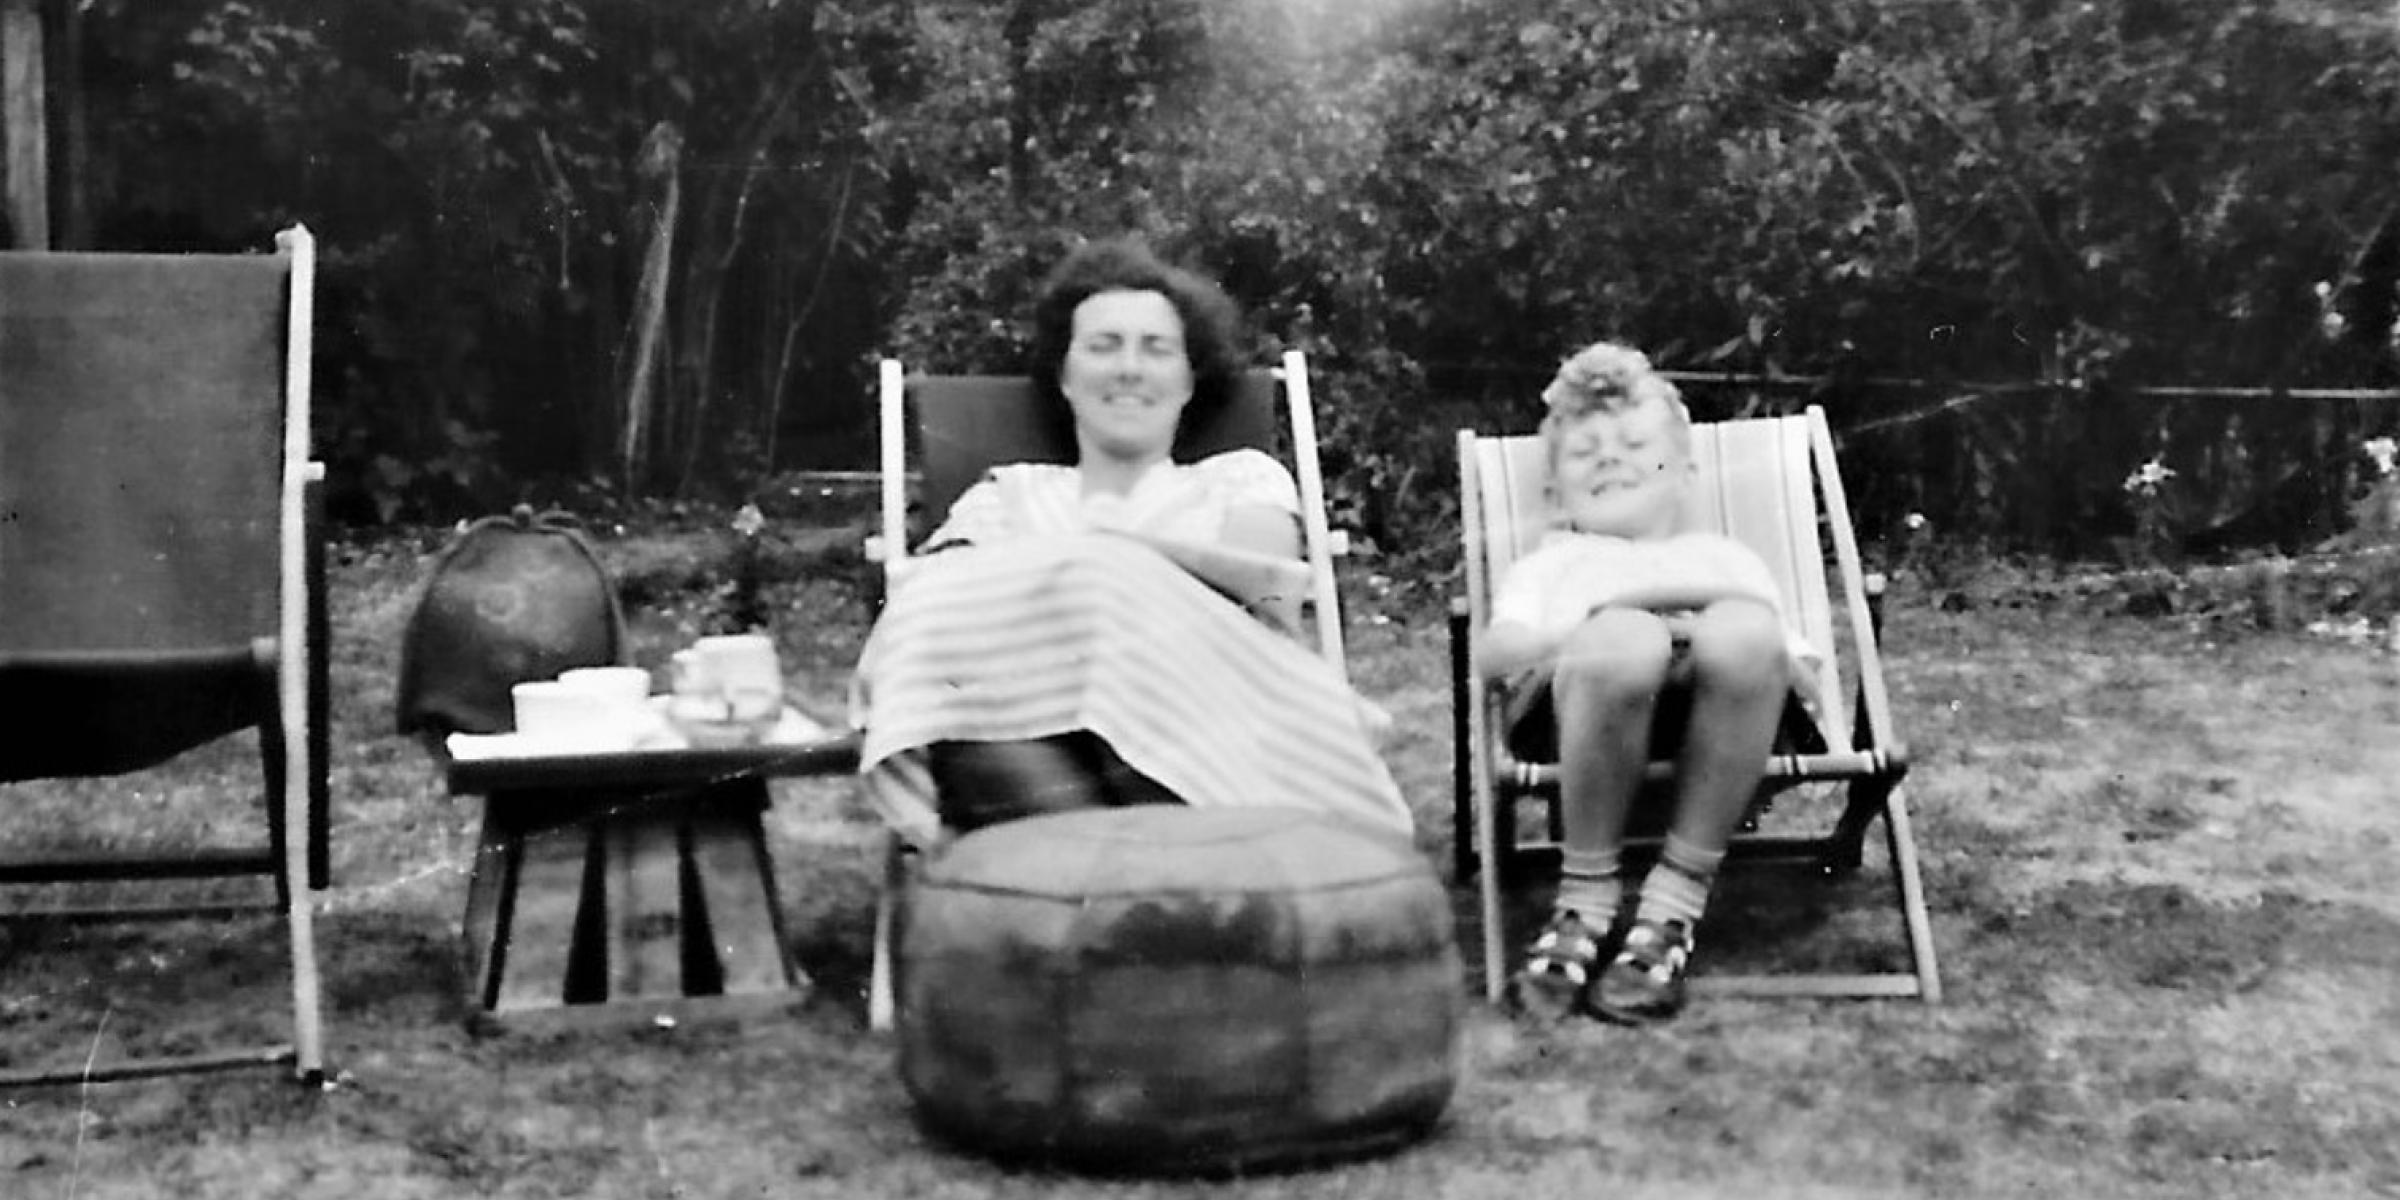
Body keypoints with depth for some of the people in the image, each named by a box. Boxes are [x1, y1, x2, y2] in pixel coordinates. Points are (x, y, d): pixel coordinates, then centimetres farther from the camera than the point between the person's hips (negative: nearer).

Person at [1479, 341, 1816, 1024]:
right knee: (1622, 641, -38)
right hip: (1574, 698, -1)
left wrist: (1734, 631, 0)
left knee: (1743, 633, -35)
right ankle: (1587, 898, -21)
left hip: (1720, 695, 1)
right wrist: (1595, 630, -6)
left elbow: (1797, 668, 22)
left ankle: (1675, 903, -25)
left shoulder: (1727, 556, 42)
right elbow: (1496, 654, 13)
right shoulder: (1551, 563, 39)